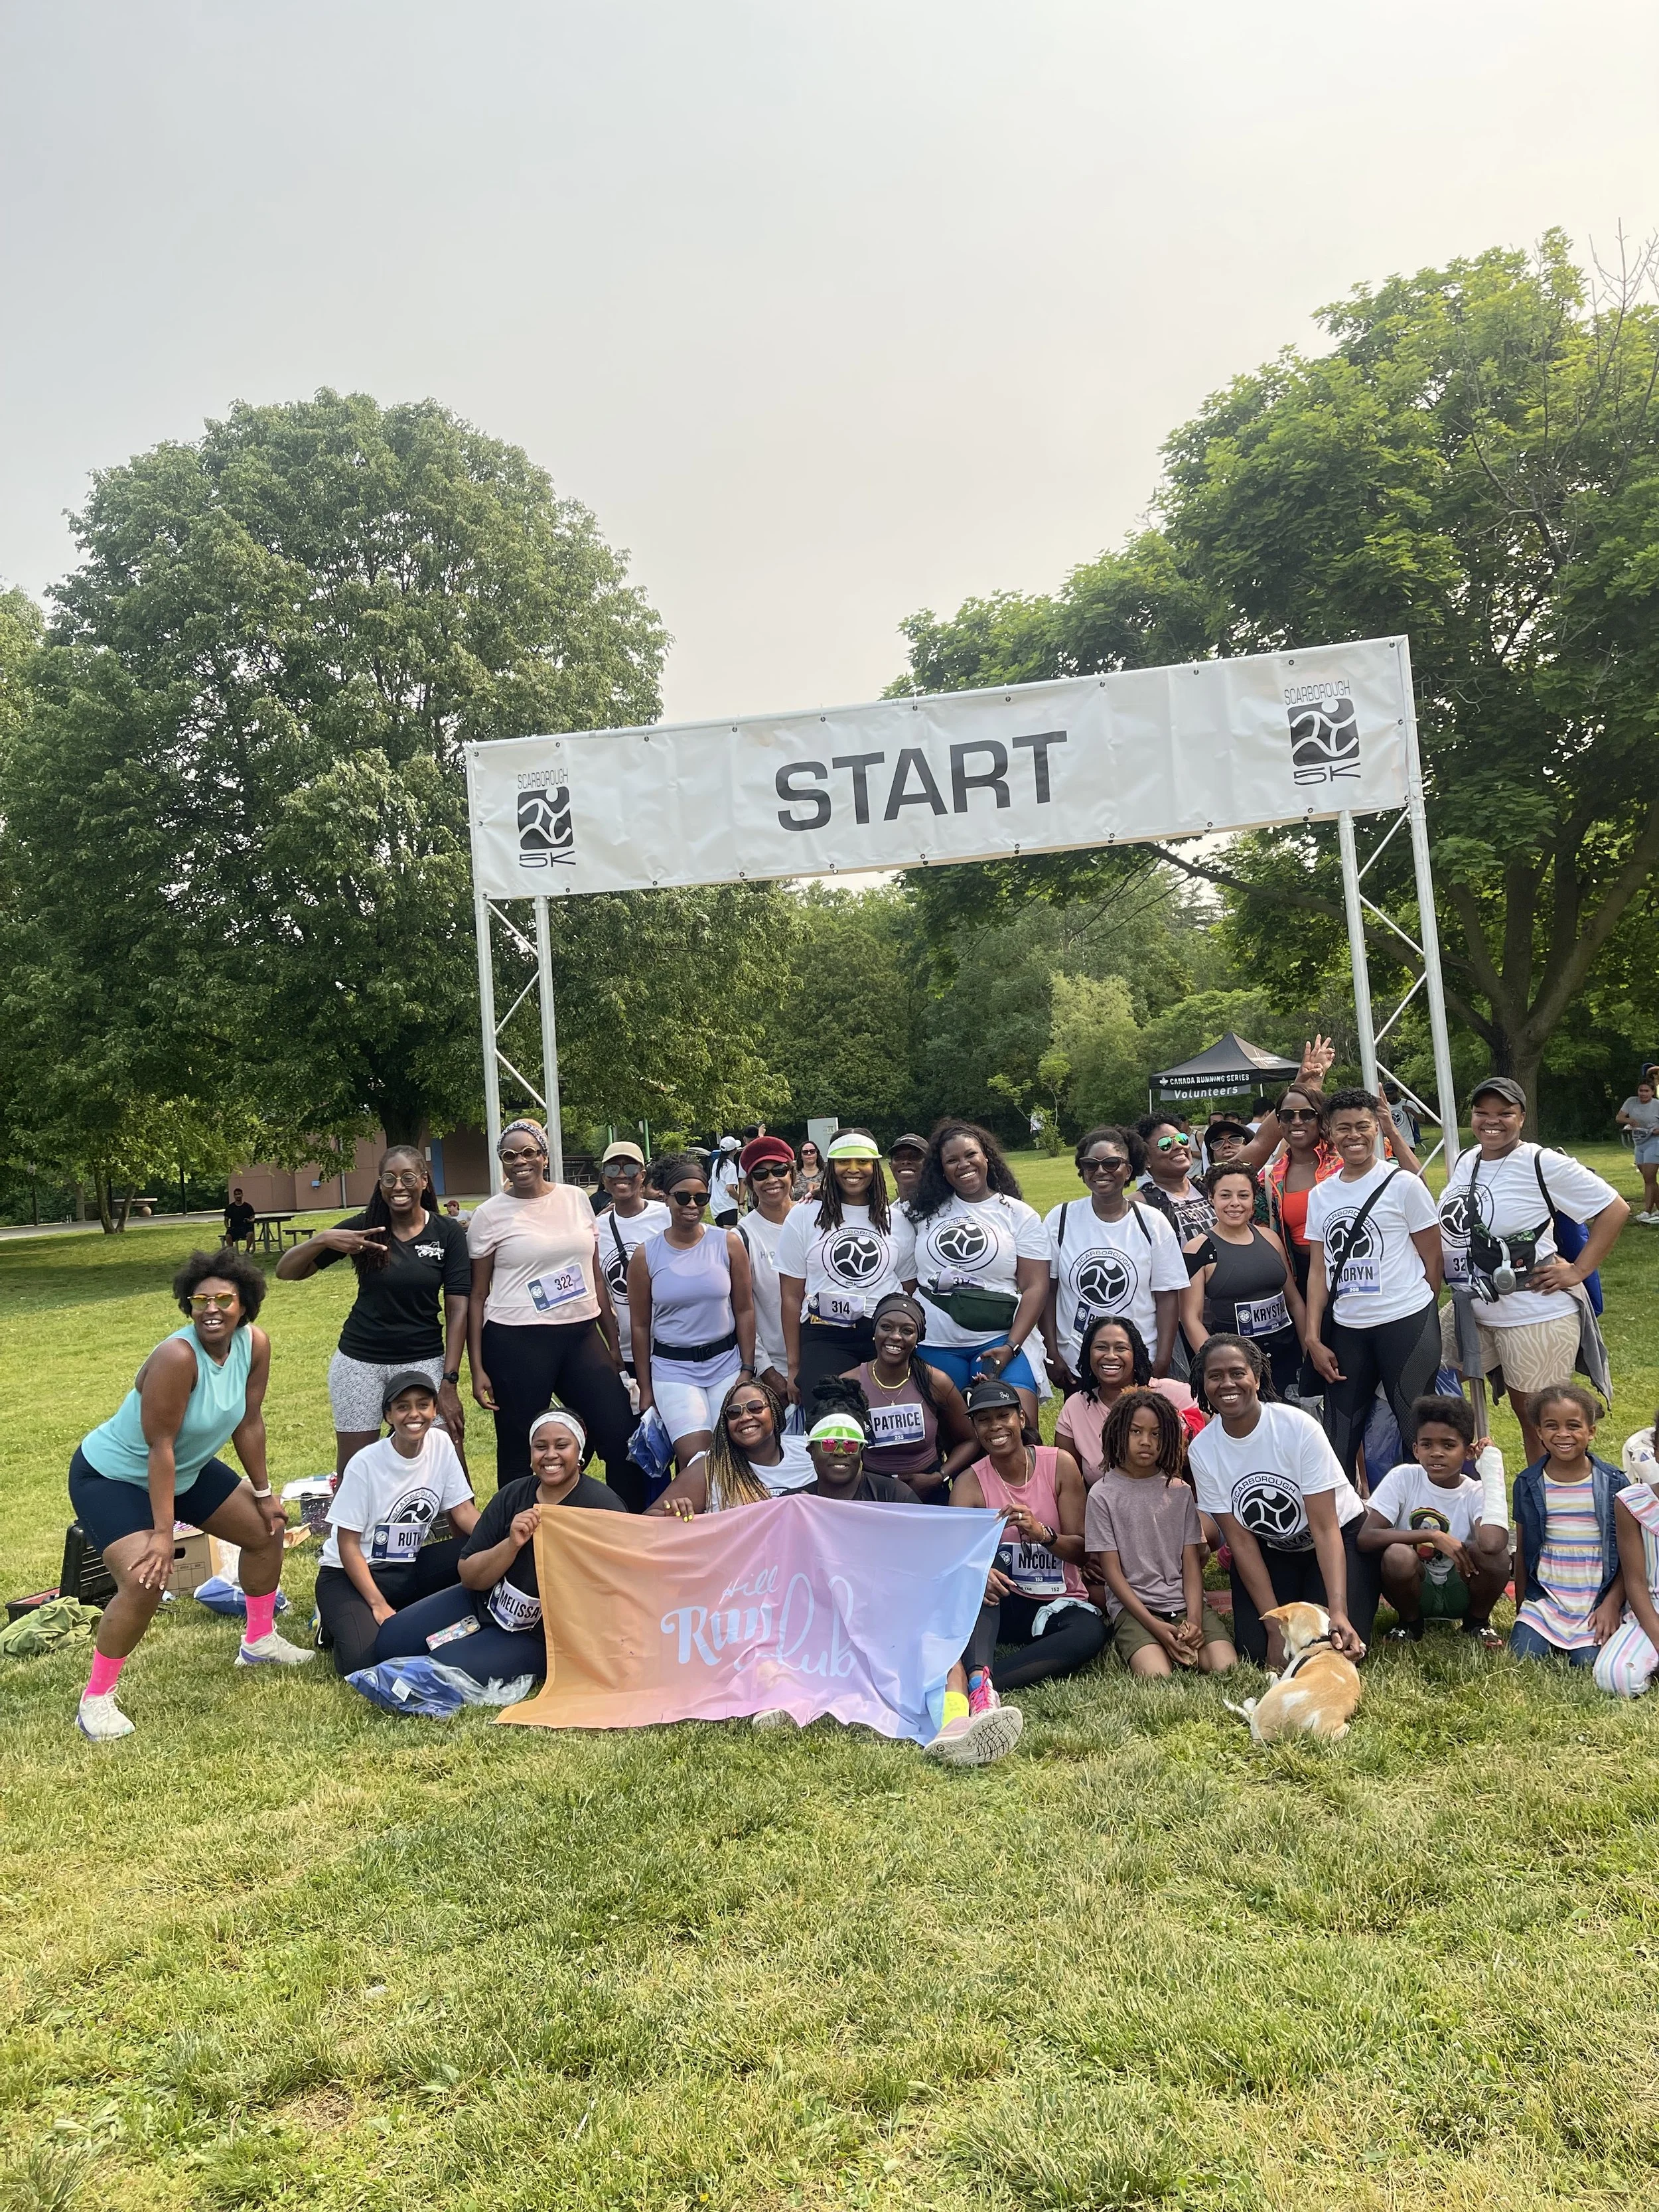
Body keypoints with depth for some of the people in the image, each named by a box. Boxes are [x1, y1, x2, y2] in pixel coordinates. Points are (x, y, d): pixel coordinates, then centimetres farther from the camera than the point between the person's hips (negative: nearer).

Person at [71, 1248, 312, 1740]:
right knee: (146, 1582, -26)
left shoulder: (255, 1344, -16)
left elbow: (249, 1423, -4)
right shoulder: (178, 1356, -36)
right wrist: (163, 1533, -28)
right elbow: (161, 1448, -31)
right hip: (112, 1477, -8)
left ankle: (259, 1642, 33)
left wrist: (263, 1492, 3)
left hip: (186, 1470, 8)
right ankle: (95, 1699, -4)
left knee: (267, 1530, 13)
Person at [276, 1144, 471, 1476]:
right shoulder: (363, 1227, -4)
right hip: (359, 1361, 1)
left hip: (424, 1361, -1)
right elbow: (286, 1272, -4)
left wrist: (449, 1381, -13)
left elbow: (458, 1310, -6)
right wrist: (321, 1239, -24)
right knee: (353, 1470, 7)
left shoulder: (448, 1233, -5)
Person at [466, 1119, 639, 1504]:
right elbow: (477, 1295, 1)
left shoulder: (575, 1199, 8)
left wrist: (613, 1341, 12)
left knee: (622, 1436, 1)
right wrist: (477, 1369, -4)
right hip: (517, 1343, -3)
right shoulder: (490, 1215, -1)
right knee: (520, 1452, 5)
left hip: (582, 1335, 3)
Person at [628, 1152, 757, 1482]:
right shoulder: (646, 1255, -3)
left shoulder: (729, 1243, -2)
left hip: (726, 1362, 1)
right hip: (673, 1368, -1)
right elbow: (640, 1325, 4)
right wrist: (645, 1388, 6)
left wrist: (747, 1370, 0)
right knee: (695, 1458, -14)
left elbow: (745, 1310, 3)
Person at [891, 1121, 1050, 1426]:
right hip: (934, 1344, 2)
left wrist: (1011, 1346, -12)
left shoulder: (1019, 1215, 5)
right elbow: (904, 1282, 14)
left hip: (1000, 1340, -2)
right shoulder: (923, 1213, 11)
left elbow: (1035, 1287, -2)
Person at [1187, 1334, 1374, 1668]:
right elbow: (1241, 1542, -13)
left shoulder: (1299, 1427, -27)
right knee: (1256, 1651, -14)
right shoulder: (1202, 1450, -17)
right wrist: (1275, 1626, -18)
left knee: (1337, 1647, -21)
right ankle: (1290, 1612, 18)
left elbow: (1325, 1529, -25)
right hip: (1270, 1552, 3)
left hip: (1340, 1537, -3)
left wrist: (1339, 1611, -36)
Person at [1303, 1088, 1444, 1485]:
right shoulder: (1320, 1195, 9)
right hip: (1346, 1330, 5)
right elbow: (1319, 1269, 10)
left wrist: (1418, 1315, 4)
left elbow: (1432, 1259, 0)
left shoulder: (1402, 1184, -3)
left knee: (1418, 1431, 0)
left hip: (1405, 1324, -4)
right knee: (1338, 1439, 9)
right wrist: (1313, 1339, 4)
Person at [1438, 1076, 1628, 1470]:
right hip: (1469, 1313, 7)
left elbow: (1614, 1209, -11)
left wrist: (1578, 1271, -13)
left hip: (1534, 1316, -7)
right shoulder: (1463, 1162, 8)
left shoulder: (1543, 1164, -13)